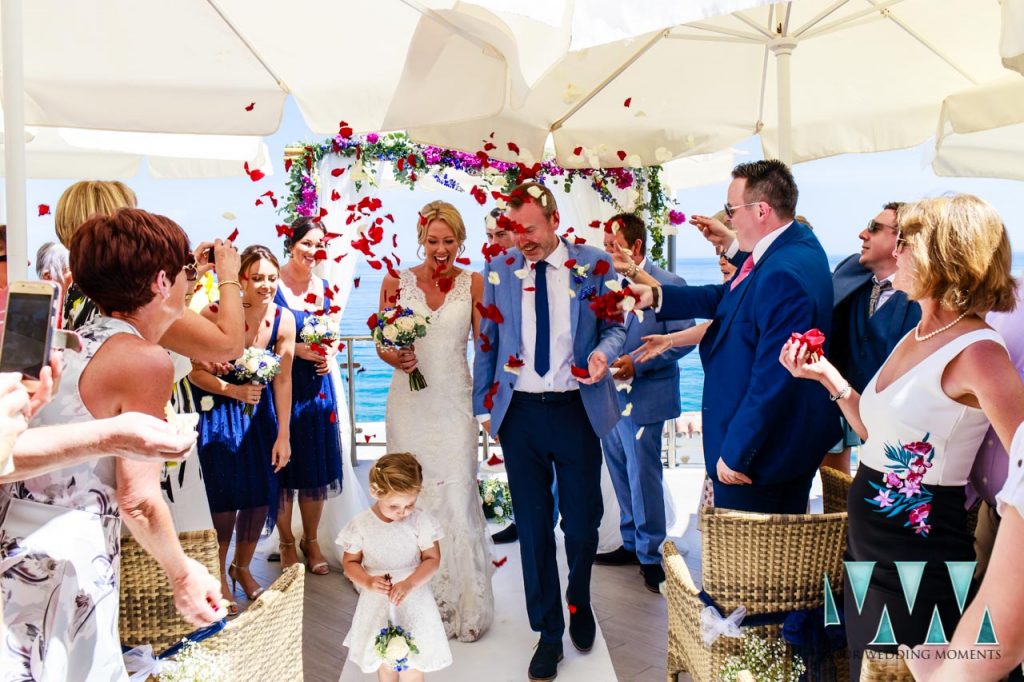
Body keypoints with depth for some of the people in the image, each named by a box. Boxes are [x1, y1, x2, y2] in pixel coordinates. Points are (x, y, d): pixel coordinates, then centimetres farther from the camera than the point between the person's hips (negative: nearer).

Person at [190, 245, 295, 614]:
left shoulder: (283, 319, -12)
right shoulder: (216, 314, -21)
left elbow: (283, 380, -7)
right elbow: (196, 372, -15)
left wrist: (283, 435, -5)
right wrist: (235, 390, -29)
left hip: (260, 410, 4)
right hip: (218, 410, -3)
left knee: (262, 494, 7)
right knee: (225, 495, -4)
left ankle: (242, 567, 33)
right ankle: (219, 577, 20)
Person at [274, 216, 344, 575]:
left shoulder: (324, 288, 9)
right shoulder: (273, 285, -7)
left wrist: (330, 354, -1)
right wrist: (297, 349, -17)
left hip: (317, 386, 5)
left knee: (317, 466, 9)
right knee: (284, 465, 4)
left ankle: (311, 541, 26)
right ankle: (287, 542, 23)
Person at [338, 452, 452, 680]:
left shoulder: (421, 521, -13)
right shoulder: (361, 525, -10)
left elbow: (432, 559, -10)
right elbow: (350, 562, 0)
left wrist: (409, 584, -24)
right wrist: (367, 582, -19)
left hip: (413, 600, -1)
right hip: (377, 602, 1)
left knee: (411, 663, 4)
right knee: (385, 661, 16)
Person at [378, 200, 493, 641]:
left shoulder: (473, 284, 0)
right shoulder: (396, 282, 2)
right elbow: (382, 343, 7)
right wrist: (395, 359, -14)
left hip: (454, 402, -1)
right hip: (409, 402, 2)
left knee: (457, 496, -3)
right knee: (410, 496, 9)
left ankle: (463, 606, 14)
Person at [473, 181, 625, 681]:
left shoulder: (594, 264, 0)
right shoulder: (499, 271, 5)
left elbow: (615, 325, 5)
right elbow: (486, 343, 9)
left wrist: (603, 352, -18)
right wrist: (483, 406, 8)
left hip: (577, 410, -1)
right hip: (519, 413, 1)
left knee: (582, 522, 6)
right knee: (532, 526, 8)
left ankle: (579, 603, 38)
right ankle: (548, 633, 26)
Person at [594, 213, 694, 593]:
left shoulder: (668, 284, -9)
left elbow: (684, 338, -12)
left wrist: (638, 364, -18)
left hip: (643, 397, -6)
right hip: (608, 395, 6)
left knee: (643, 477, 0)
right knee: (621, 475, 15)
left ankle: (650, 554, 15)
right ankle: (631, 543, 30)